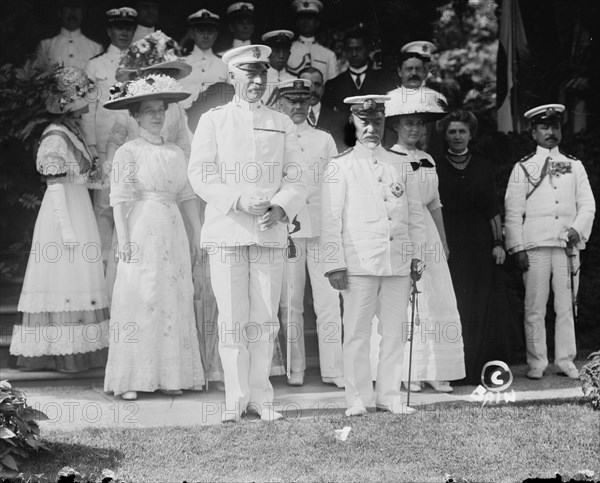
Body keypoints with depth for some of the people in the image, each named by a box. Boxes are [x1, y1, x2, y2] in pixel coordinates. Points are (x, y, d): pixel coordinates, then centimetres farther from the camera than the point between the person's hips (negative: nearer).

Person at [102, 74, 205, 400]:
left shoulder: (176, 153, 13)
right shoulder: (128, 152, -3)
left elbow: (186, 197, 15)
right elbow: (120, 200, -8)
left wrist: (196, 234, 9)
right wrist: (124, 241, -14)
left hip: (172, 233, 6)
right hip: (142, 234, -5)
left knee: (174, 302, 5)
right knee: (138, 302, -6)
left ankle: (169, 376, 12)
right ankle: (130, 381, -2)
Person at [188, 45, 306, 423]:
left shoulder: (282, 124, 15)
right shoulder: (213, 120, 8)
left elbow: (296, 178, 10)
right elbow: (200, 175, -1)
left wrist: (280, 208, -10)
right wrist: (239, 202, -14)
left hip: (270, 232, 2)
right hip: (227, 231, -2)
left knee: (265, 318, 3)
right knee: (233, 318, -2)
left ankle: (260, 396, 10)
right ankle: (236, 398, 6)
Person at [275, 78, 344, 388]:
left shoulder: (324, 140, 15)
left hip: (321, 228, 1)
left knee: (328, 301, -4)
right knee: (289, 303, 0)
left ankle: (332, 368, -2)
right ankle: (295, 369, 6)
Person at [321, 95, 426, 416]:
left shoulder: (401, 165, 15)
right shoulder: (339, 166, 4)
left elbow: (415, 214, 17)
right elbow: (331, 219, 1)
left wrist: (416, 255, 11)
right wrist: (335, 263, -6)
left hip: (399, 262, 4)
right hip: (359, 262, -3)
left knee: (395, 330, 4)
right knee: (357, 332, -3)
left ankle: (389, 394, 12)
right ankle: (358, 398, 4)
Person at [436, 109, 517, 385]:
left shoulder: (483, 168, 11)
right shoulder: (436, 169, 5)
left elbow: (493, 210, 11)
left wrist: (498, 243, 2)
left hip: (480, 248, 2)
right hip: (449, 247, -2)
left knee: (483, 309, 0)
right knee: (454, 309, -4)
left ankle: (478, 369, 9)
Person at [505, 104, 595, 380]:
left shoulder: (575, 167, 14)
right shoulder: (523, 168, 6)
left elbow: (587, 204, 10)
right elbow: (513, 212, 2)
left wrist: (578, 229, -9)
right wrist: (517, 248, -6)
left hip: (567, 244, 2)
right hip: (535, 245, -2)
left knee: (567, 306, 3)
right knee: (534, 307, -2)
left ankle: (565, 360, 10)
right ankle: (536, 363, 5)